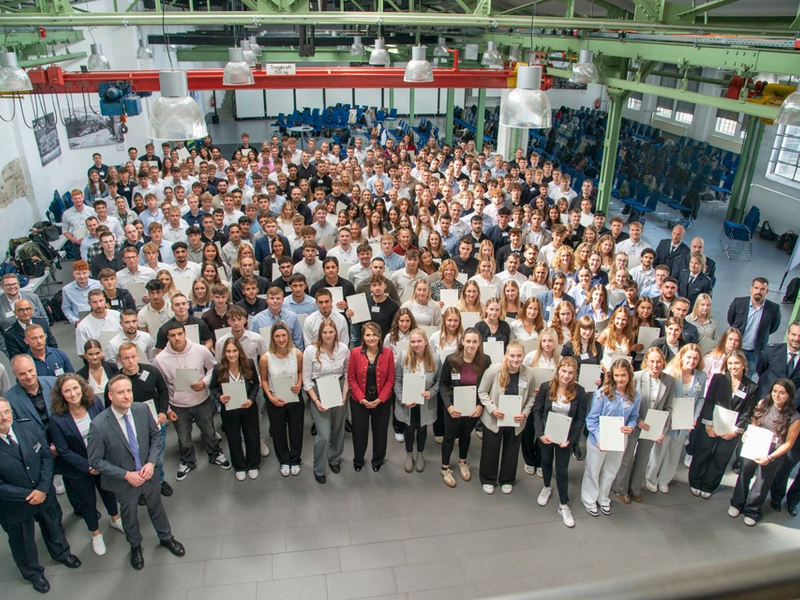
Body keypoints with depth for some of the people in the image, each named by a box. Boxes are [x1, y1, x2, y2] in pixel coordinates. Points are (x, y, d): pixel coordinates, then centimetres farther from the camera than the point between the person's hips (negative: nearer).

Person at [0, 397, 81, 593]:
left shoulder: (29, 427, -16)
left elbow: (47, 456, -9)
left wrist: (43, 489, -18)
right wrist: (29, 495, -19)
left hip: (45, 494, 3)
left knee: (53, 526, 28)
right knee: (22, 541, 22)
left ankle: (61, 553, 57)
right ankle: (33, 573, 49)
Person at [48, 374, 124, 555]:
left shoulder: (95, 403, -18)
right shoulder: (57, 418, -25)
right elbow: (63, 451, -18)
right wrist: (88, 466, -19)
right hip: (78, 468, -2)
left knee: (108, 491, 24)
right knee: (87, 501, 18)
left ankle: (115, 519, 53)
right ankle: (95, 534, 43)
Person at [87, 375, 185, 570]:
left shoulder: (142, 410, -17)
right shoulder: (99, 425, -27)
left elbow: (156, 436, -2)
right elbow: (95, 461, -18)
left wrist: (151, 462, -15)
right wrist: (126, 475, -21)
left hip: (148, 472, 3)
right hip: (124, 481, -3)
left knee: (157, 508, 24)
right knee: (130, 515, 22)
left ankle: (166, 537, 52)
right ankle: (135, 546, 52)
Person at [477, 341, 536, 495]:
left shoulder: (529, 373, -13)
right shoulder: (493, 369, -20)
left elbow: (530, 397, 1)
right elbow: (482, 392, -10)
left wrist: (525, 413, -13)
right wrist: (492, 409, -22)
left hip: (516, 421, 2)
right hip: (493, 419, -2)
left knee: (511, 451, 19)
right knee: (490, 450, 13)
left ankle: (507, 480, 41)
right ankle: (488, 480, 36)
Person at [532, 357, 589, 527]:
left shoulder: (579, 392, -15)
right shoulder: (546, 387, -15)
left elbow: (581, 419, -10)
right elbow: (537, 411, -8)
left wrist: (570, 439, -18)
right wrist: (540, 434, -17)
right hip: (546, 435, 1)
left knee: (562, 470, 5)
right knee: (546, 462, 23)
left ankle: (563, 505, 22)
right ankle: (546, 488, 50)